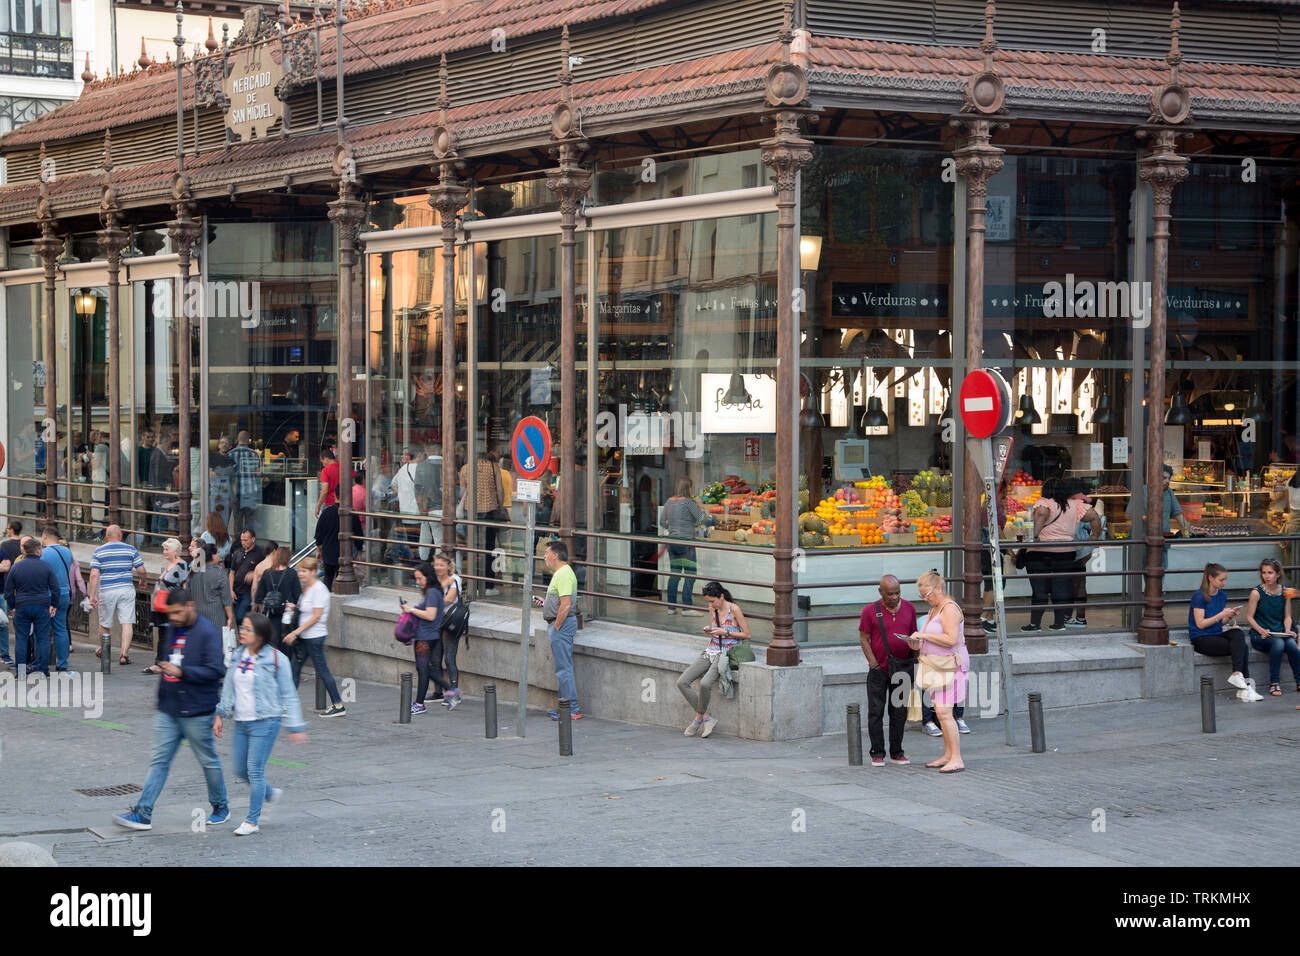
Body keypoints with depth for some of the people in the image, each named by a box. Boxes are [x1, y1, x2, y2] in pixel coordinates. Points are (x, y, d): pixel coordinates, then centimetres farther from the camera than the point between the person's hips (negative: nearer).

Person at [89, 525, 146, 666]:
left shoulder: (98, 551, 0)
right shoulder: (130, 550, 2)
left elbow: (94, 574, -7)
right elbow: (141, 571, -1)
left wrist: (92, 595, -5)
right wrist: (133, 572, 22)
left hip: (107, 591, 0)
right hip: (126, 589, 0)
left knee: (105, 623, 15)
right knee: (127, 623, 0)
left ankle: (103, 650, 34)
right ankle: (124, 654, -8)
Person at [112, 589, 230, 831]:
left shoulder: (207, 632, -13)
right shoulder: (172, 629, 11)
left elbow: (216, 670, -19)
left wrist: (182, 672, -24)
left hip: (196, 712, -7)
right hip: (168, 710, 7)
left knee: (208, 761, 7)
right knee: (159, 761, 2)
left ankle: (220, 808, 24)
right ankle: (143, 813, -1)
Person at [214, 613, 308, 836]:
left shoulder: (276, 660, -9)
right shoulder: (238, 656, 7)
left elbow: (289, 695, -5)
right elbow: (229, 687, 17)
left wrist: (295, 727, -7)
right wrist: (220, 714, 10)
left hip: (265, 722, -6)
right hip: (241, 722, 6)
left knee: (255, 770, -6)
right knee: (240, 770, 10)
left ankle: (252, 821, 5)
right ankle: (270, 793, 37)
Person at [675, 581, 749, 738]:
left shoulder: (734, 609, -10)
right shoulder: (713, 609, 9)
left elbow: (747, 635, -7)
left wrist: (725, 632, -16)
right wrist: (709, 630, 1)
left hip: (726, 654, -7)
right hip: (710, 652, 7)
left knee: (705, 683, -32)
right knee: (682, 682, -12)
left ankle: (699, 718, -9)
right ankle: (707, 719, -7)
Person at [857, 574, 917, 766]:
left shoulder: (909, 608, 6)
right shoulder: (870, 610, -4)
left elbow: (914, 635, 14)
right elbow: (863, 638, -2)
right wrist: (873, 663, -10)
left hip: (903, 667, 3)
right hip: (879, 668, -3)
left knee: (899, 711, 6)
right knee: (876, 712, -1)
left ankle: (896, 753, 15)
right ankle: (877, 754, 5)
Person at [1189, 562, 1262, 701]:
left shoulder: (1222, 595, 12)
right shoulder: (1199, 596, -10)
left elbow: (1219, 622, 15)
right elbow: (1200, 624, -14)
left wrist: (1230, 616, -4)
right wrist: (1221, 615, -18)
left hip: (1217, 635, 7)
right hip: (1201, 639, -6)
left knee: (1238, 633, -27)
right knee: (1241, 647, -24)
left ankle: (1237, 674, -32)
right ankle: (1245, 685, -27)